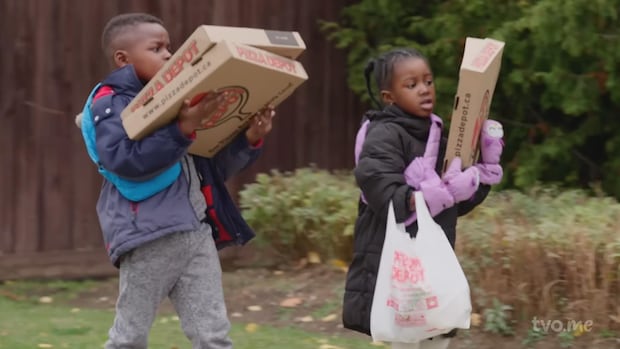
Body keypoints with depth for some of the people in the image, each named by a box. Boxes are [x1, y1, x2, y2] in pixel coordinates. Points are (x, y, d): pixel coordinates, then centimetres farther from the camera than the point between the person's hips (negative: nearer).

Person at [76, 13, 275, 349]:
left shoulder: (176, 99, 20)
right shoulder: (110, 103, -3)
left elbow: (214, 166, 22)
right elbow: (125, 160, -20)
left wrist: (249, 140, 4)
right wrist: (183, 129, -24)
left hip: (196, 232, 7)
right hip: (149, 233, -6)